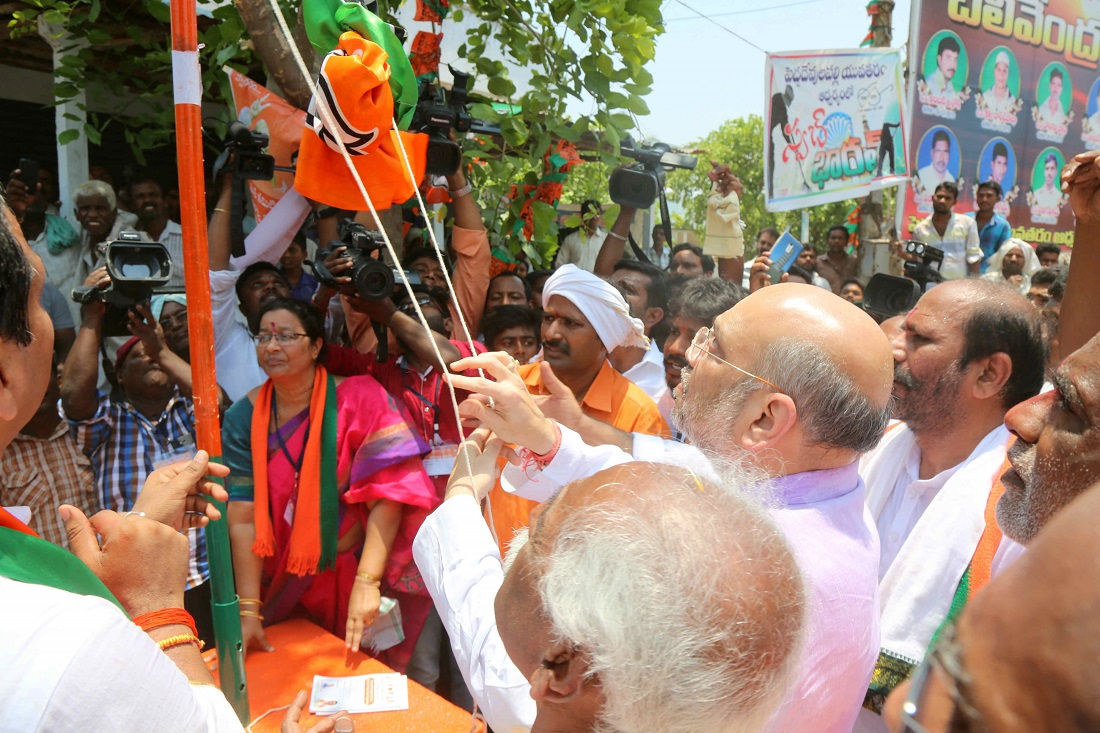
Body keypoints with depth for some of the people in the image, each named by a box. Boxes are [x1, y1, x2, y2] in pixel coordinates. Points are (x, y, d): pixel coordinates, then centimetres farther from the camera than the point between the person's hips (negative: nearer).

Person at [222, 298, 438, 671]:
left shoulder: (358, 398, -14)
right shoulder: (243, 418, -6)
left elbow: (387, 494, -20)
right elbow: (242, 518, -10)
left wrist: (366, 583, -26)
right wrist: (248, 611, -14)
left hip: (354, 568, -2)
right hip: (285, 583, 2)